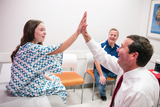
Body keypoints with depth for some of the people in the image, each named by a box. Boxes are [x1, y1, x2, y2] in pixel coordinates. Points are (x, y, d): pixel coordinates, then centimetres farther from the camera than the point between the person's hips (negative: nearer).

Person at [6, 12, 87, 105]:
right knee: (61, 88, -2)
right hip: (25, 89, -9)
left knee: (56, 79, 17)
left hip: (30, 81, 9)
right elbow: (58, 49, -38)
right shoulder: (30, 48, -29)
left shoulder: (30, 47, 3)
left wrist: (49, 78, -2)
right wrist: (78, 32, -43)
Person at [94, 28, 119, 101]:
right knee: (101, 85, -30)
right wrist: (101, 75, -21)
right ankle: (103, 94, 10)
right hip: (101, 70, -4)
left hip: (113, 70, 4)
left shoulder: (118, 48, 3)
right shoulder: (101, 46, -11)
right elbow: (96, 61, -14)